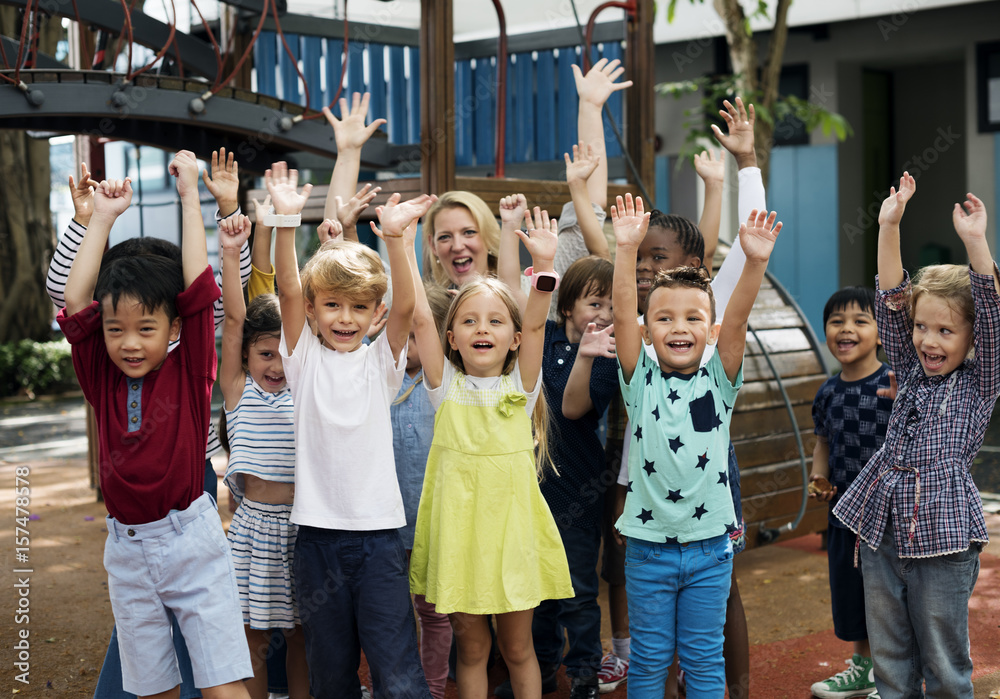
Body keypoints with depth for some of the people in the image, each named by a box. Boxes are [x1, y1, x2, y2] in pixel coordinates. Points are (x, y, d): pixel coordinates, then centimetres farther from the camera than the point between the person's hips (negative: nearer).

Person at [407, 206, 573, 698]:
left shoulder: (520, 385, 2)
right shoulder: (446, 386, 1)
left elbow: (536, 325, -11)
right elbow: (420, 320, -8)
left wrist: (543, 264, -24)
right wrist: (404, 248, -15)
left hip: (511, 526, 0)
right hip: (459, 527, 0)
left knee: (517, 647, 12)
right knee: (470, 646, 11)